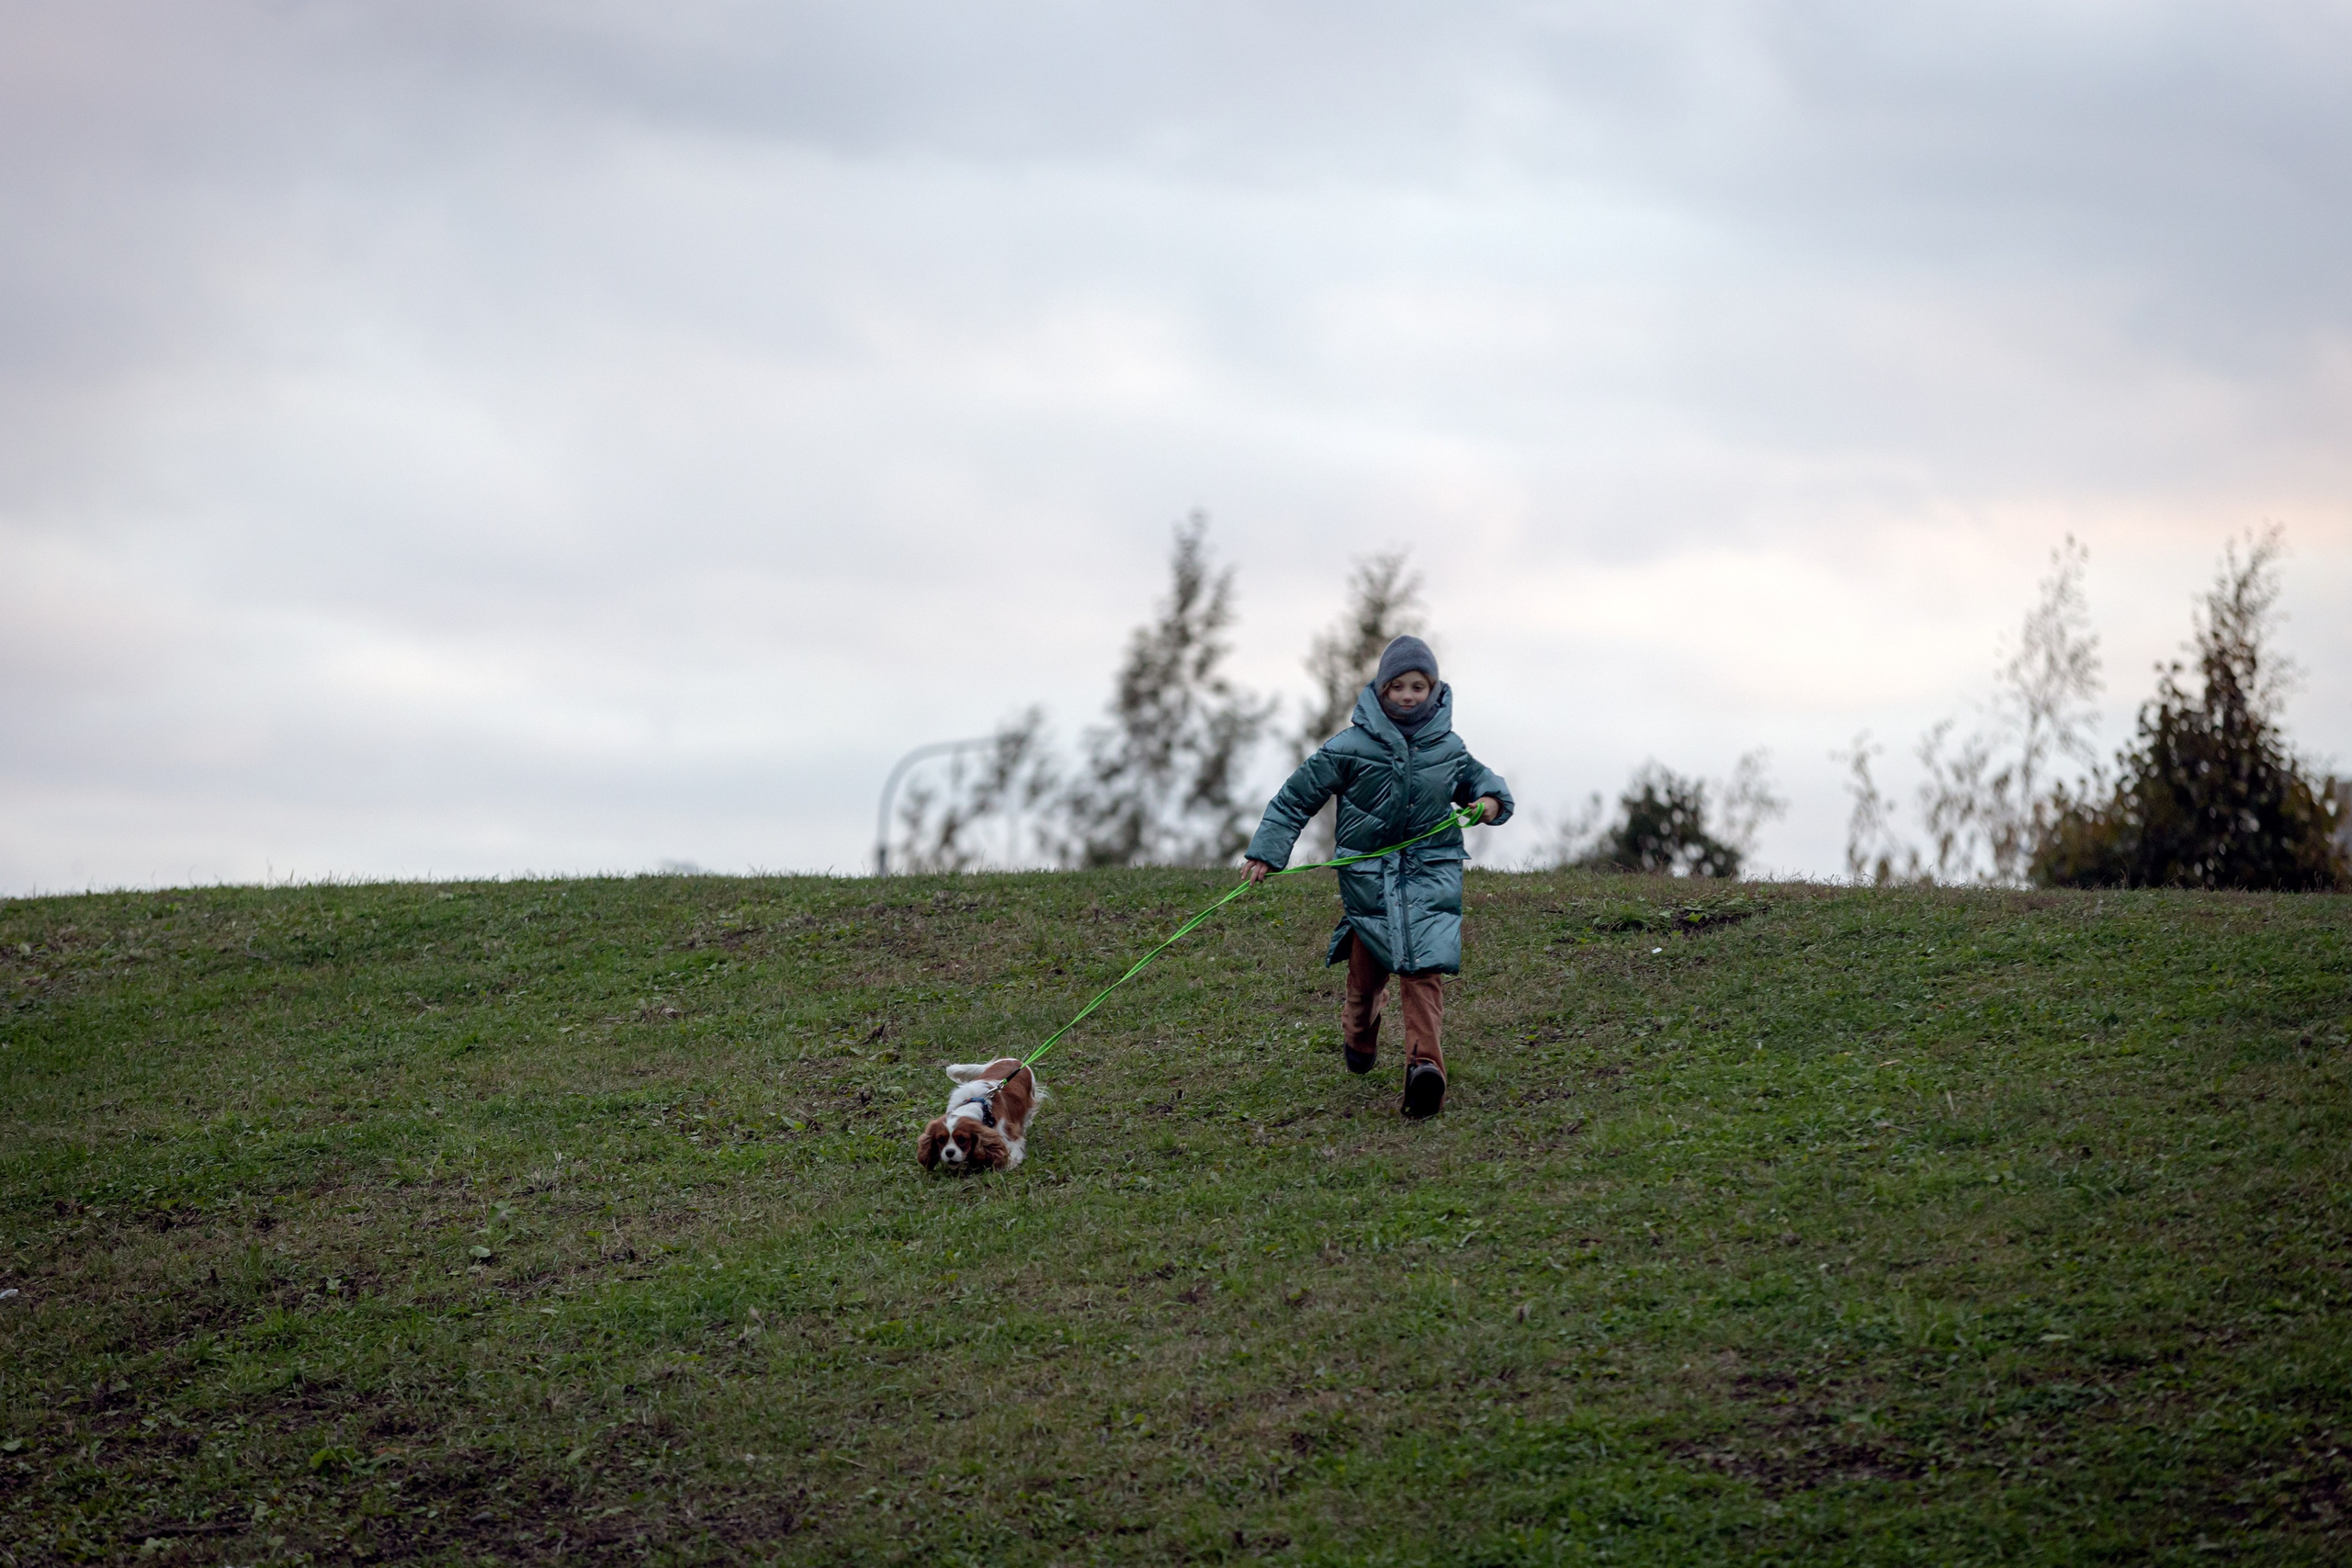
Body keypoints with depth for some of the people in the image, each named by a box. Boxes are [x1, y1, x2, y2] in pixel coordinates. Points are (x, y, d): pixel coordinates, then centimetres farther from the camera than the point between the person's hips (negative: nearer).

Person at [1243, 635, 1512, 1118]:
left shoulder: (1449, 748, 5)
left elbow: (1477, 779, 26)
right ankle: (1358, 1039, 42)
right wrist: (1265, 852, -3)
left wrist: (1492, 799, 2)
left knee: (1424, 968, -18)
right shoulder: (1349, 748, -5)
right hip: (1368, 875, -1)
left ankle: (1425, 1064, -31)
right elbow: (1297, 797, 1)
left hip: (1431, 874, 1)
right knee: (1368, 970, 8)